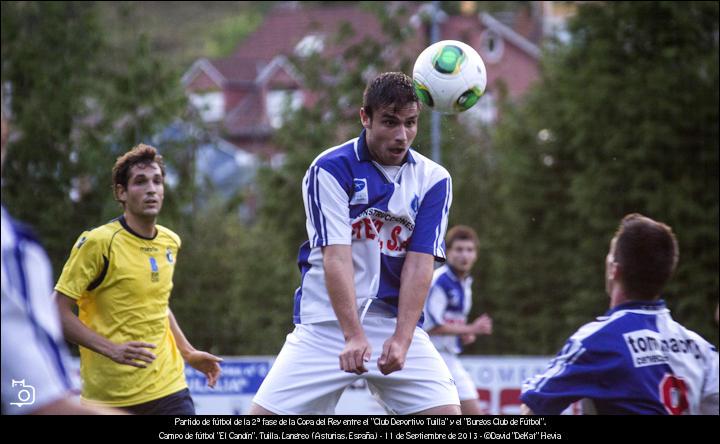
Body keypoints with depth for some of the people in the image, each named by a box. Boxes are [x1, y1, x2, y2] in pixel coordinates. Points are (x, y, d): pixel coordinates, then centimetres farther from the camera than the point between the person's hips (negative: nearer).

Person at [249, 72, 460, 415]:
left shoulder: (433, 180, 1)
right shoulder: (330, 170, -8)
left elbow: (420, 263, -7)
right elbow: (336, 257, -17)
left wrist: (402, 338, -20)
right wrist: (353, 335, -28)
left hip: (398, 325, 2)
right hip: (324, 322, -2)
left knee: (448, 412, -15)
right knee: (264, 413, -10)